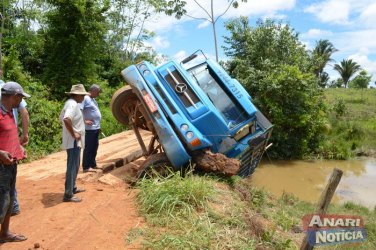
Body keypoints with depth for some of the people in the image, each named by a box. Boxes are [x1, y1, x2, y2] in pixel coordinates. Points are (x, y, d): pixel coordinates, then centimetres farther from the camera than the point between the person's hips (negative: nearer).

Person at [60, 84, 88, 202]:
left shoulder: (70, 103, 13)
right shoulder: (73, 104, -19)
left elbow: (62, 117, 24)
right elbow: (66, 119, -35)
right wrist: (73, 134, -24)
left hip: (74, 141, 11)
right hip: (73, 141, -11)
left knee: (75, 165, 21)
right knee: (72, 167, -5)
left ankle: (72, 187, 34)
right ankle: (68, 195, 1)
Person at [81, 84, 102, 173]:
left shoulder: (92, 99, 16)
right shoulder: (85, 99, -13)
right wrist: (84, 121, -21)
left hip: (96, 127, 10)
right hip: (90, 128, -10)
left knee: (95, 146, 16)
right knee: (88, 147, -3)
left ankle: (93, 164, 26)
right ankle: (86, 167, 3)